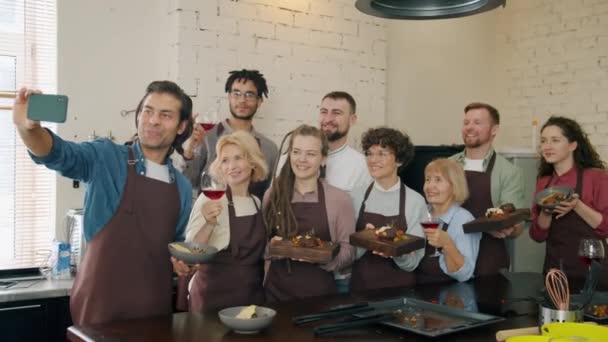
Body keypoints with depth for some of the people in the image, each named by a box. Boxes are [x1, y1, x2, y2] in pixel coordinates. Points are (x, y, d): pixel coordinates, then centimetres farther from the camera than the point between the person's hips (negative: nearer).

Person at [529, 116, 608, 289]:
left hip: (591, 270, -4)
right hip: (554, 269, 4)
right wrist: (546, 212, -14)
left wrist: (577, 207, -22)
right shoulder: (543, 182, 6)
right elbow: (538, 235, 4)